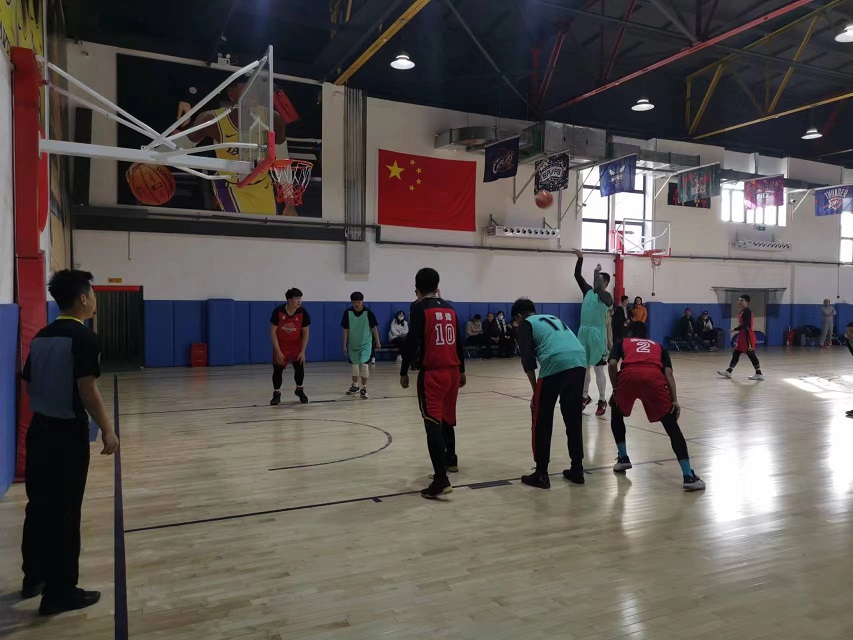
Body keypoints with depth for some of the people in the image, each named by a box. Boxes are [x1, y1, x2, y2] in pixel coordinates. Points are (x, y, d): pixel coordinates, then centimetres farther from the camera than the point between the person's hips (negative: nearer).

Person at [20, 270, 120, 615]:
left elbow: (28, 383, 12)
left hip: (39, 429, 8)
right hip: (68, 433, -8)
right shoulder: (83, 337, -15)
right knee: (64, 512, 0)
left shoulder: (41, 336, 9)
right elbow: (87, 390, -20)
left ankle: (34, 577, 32)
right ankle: (59, 591, 9)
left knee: (39, 506, 18)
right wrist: (107, 430, -14)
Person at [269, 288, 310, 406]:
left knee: (300, 368, -2)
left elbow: (305, 333, -10)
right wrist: (278, 351, -19)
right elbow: (273, 332, -16)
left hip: (296, 345, 1)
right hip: (281, 345, -1)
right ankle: (276, 393, 15)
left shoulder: (303, 312, -18)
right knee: (277, 370, -1)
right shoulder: (278, 311, -22)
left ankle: (299, 390, 22)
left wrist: (303, 351, -14)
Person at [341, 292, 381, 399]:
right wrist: (344, 345, -3)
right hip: (353, 343, 3)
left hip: (366, 343, -3)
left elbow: (373, 327, -4)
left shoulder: (368, 312, -15)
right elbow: (345, 329, -4)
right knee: (354, 364, 15)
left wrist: (377, 342, 0)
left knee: (364, 364, -14)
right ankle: (355, 386, 33)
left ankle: (364, 388, -3)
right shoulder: (348, 312, -10)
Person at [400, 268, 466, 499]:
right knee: (447, 418, 24)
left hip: (432, 373, -6)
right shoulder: (450, 308, 12)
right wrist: (461, 370, 26)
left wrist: (404, 372, -3)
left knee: (433, 424, -8)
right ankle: (450, 459, 42)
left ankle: (441, 479, -15)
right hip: (452, 371, 7)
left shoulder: (419, 307, -6)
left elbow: (412, 341, -11)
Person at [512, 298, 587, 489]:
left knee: (542, 423, 9)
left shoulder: (526, 324, 16)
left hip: (555, 364, -6)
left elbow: (528, 360, 4)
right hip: (579, 362, 6)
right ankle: (577, 470, 27)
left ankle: (541, 474, 12)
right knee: (574, 421, 19)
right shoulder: (555, 319, 34)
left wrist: (535, 391, 11)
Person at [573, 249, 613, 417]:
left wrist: (596, 271, -13)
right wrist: (580, 258, -4)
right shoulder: (588, 291, 11)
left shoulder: (607, 296, -7)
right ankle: (585, 396, 25)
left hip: (597, 334, -6)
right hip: (583, 332, 6)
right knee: (584, 367, 13)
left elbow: (597, 288, -28)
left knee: (598, 368, -2)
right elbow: (577, 275, 6)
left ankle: (602, 401, 5)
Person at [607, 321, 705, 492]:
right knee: (672, 425, 7)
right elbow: (668, 372, 18)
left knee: (616, 414, 30)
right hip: (653, 377, 0)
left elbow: (612, 364, 14)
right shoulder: (658, 346, 37)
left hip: (629, 375, 0)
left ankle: (623, 459, 32)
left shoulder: (622, 342, 34)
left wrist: (616, 390, 24)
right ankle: (689, 476, -2)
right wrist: (675, 401, 10)